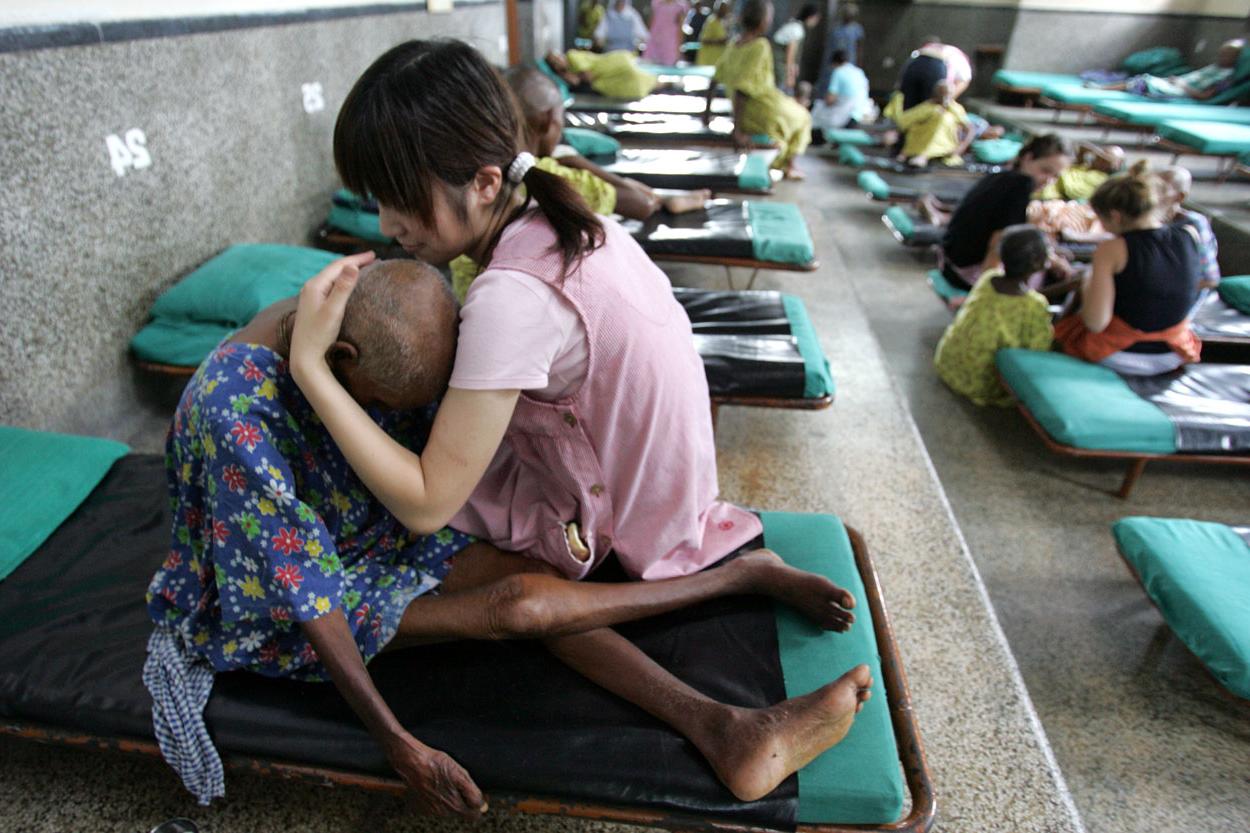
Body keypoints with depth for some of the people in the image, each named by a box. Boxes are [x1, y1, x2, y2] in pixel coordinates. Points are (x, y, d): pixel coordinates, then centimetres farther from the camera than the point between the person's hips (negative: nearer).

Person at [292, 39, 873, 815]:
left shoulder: (511, 299, -31)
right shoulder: (568, 219, -6)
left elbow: (426, 505, -27)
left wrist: (309, 363, -25)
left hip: (613, 535, -7)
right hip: (667, 489, 7)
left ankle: (713, 724, -11)